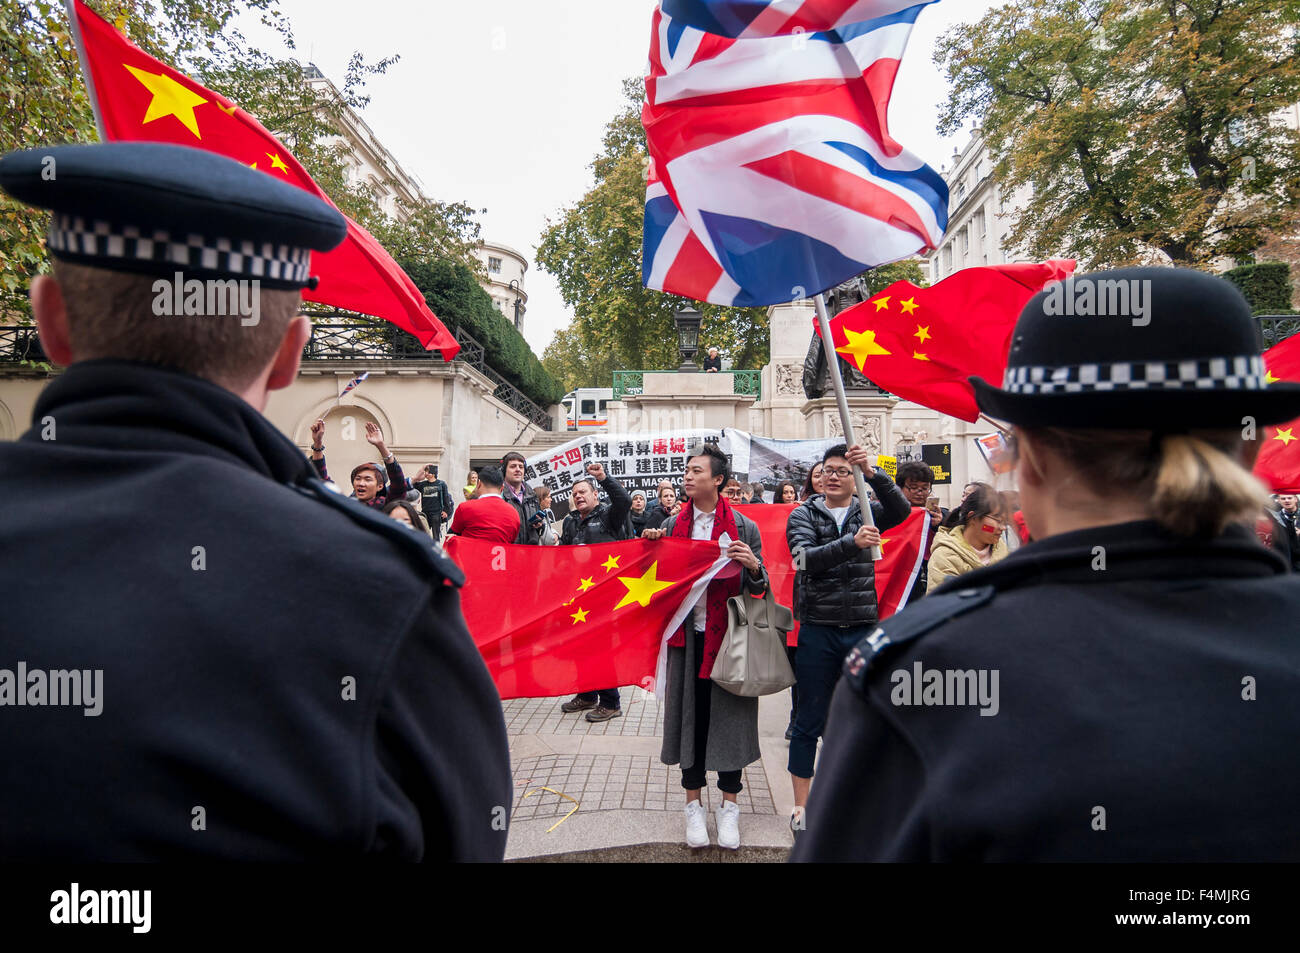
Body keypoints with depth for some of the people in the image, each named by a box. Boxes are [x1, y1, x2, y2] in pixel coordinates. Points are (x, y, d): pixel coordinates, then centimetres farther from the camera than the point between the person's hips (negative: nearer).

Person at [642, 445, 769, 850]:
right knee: (690, 714, 8)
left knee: (729, 714, 5)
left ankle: (729, 805, 22)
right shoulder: (672, 526, 7)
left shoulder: (744, 527, -1)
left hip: (728, 633, -2)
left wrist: (754, 566, -19)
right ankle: (693, 804, 24)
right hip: (688, 633, 2)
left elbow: (758, 588, 1)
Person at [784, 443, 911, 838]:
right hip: (818, 630, -2)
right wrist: (852, 544, -31)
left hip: (861, 629, 2)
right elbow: (805, 558, -16)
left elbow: (901, 510, -15)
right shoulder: (803, 515, 1)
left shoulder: (867, 512, 7)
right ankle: (801, 805, 21)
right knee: (810, 721, 7)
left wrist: (873, 472, -29)